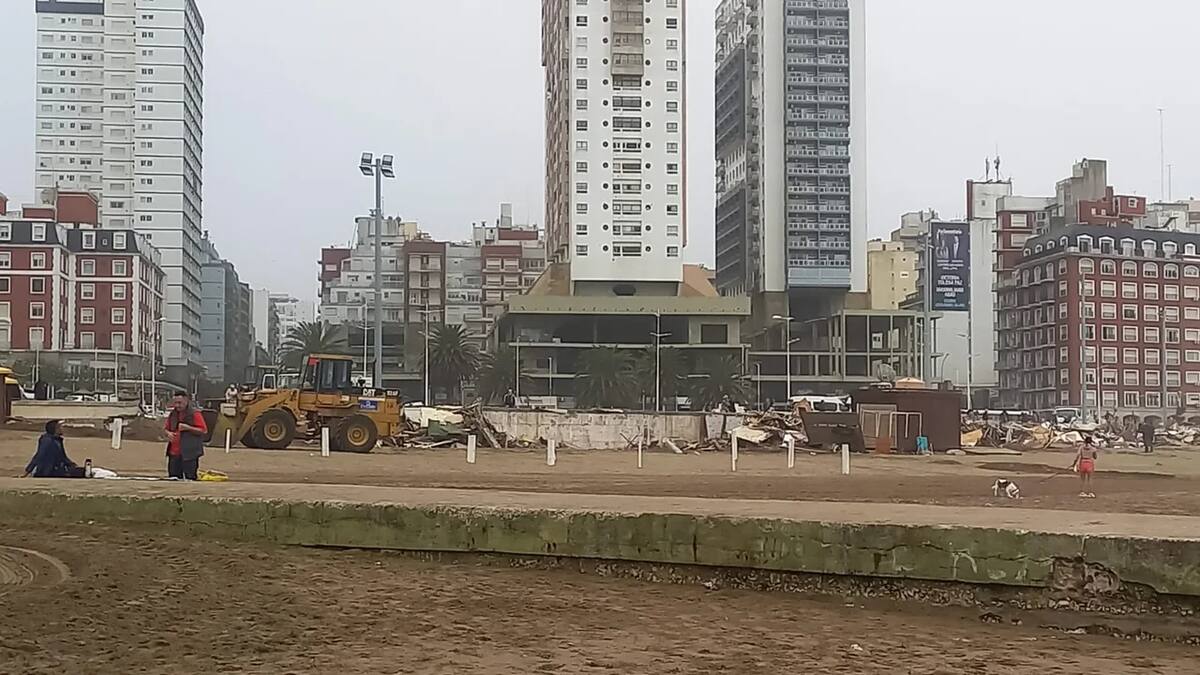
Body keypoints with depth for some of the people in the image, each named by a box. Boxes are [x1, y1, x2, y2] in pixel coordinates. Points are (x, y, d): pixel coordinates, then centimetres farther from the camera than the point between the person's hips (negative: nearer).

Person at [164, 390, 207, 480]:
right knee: (173, 478, 9)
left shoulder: (194, 413, -5)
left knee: (190, 478, -7)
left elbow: (204, 430, -10)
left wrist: (187, 428, -19)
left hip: (189, 453, -6)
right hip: (174, 453, 6)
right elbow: (166, 428, 25)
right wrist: (168, 433, 1)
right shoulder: (173, 414, 14)